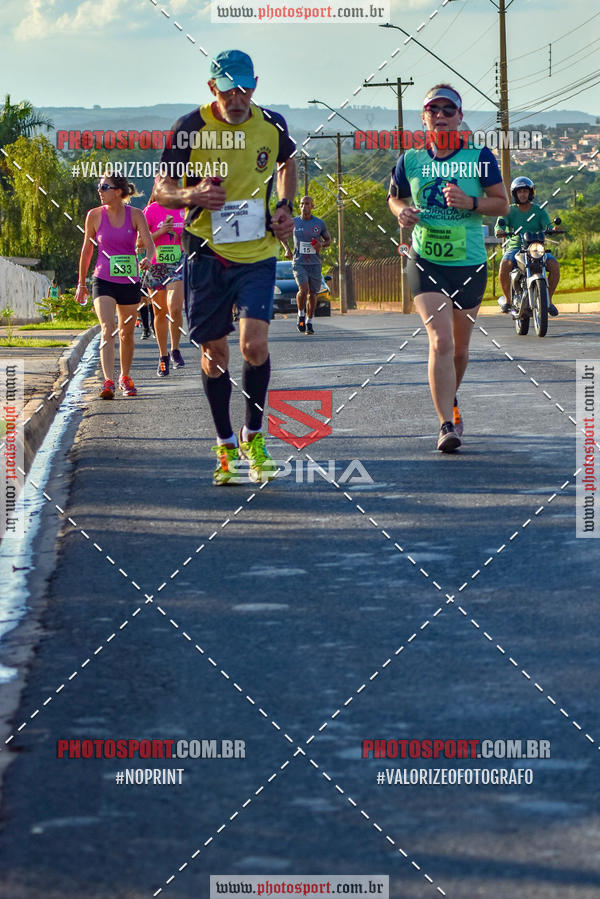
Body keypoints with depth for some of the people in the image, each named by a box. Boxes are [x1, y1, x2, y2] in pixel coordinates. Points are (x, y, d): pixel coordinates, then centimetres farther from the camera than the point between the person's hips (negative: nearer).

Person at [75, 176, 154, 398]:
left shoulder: (135, 215, -3)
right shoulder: (94, 216, -2)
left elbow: (149, 243, -11)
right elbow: (86, 250, 8)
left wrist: (147, 258, -35)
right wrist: (81, 284, 12)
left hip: (129, 282, 1)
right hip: (103, 281, -1)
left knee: (126, 334, 13)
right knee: (107, 329, -19)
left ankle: (125, 378, 34)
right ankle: (108, 382, -27)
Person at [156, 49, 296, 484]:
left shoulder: (272, 126, 0)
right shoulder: (191, 128, -8)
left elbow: (287, 162, 23)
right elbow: (162, 190, -2)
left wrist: (285, 206, 7)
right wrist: (191, 194, -25)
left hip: (258, 253, 1)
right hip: (207, 253, 0)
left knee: (255, 343, -15)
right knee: (214, 352, 6)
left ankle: (254, 436, 6)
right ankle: (226, 445, 23)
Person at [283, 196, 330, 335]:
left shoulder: (320, 223, 2)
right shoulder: (293, 222, 2)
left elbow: (328, 240, 14)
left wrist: (322, 245, -9)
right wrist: (287, 249, 2)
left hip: (315, 263, 1)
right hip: (299, 262, -1)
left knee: (312, 294, 4)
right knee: (303, 289, -21)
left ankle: (309, 323, 18)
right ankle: (301, 315, 3)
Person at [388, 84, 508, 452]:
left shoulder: (479, 157, -4)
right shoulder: (410, 161, 1)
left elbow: (502, 203, -1)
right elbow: (394, 197, 17)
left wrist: (470, 203, -20)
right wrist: (402, 211, -7)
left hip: (470, 263, 1)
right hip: (425, 262, -1)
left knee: (460, 347, 14)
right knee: (440, 341, -17)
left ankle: (450, 399, 43)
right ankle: (447, 424, -17)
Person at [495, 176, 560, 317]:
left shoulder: (539, 211, 10)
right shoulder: (509, 210, 7)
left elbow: (548, 226, -4)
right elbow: (500, 224, -8)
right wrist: (500, 231, -33)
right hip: (515, 247, -1)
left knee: (554, 265, -25)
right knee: (504, 265, -33)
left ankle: (548, 300, -7)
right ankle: (506, 297, -10)